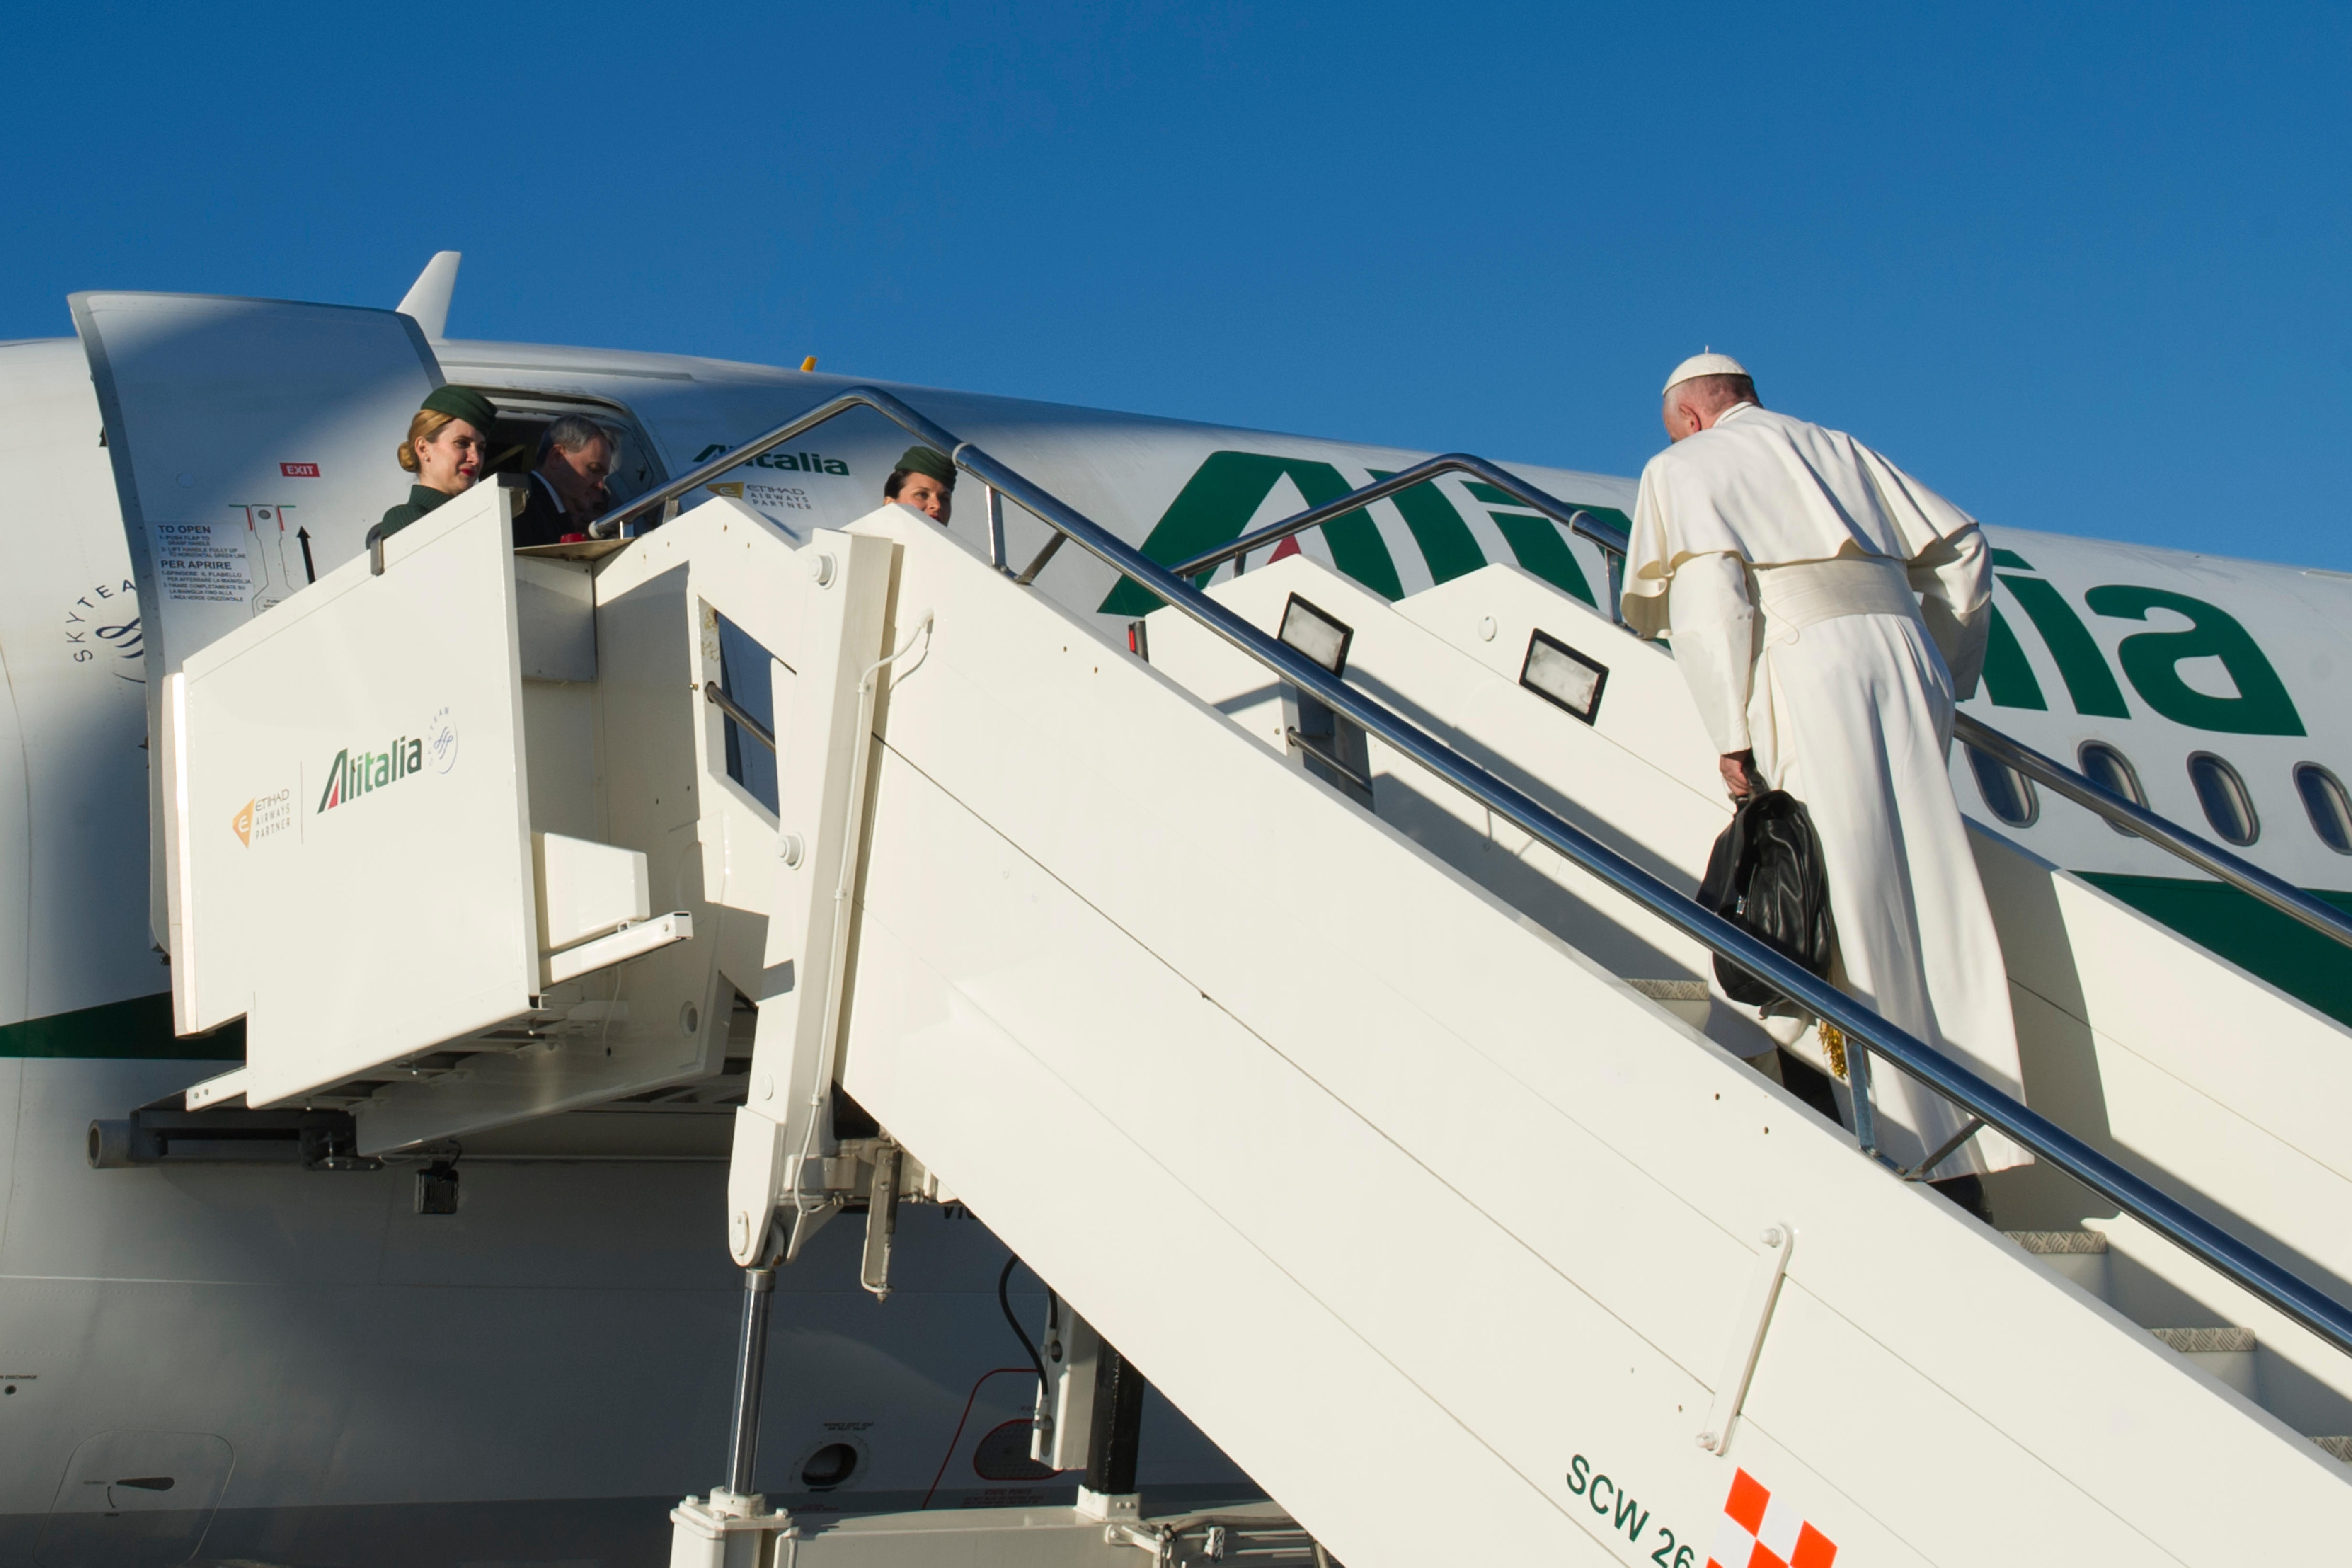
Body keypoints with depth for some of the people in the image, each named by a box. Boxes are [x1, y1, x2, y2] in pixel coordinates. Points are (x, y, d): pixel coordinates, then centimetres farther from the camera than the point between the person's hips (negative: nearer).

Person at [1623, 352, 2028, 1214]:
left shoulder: (1682, 468, 13)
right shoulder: (1837, 448, 28)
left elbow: (1704, 587, -6)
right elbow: (1960, 548, 21)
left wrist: (1733, 735, -11)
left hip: (1801, 659, -5)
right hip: (1901, 648, 5)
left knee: (1823, 911, -7)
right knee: (1927, 904, 4)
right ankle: (1959, 1164, 2)